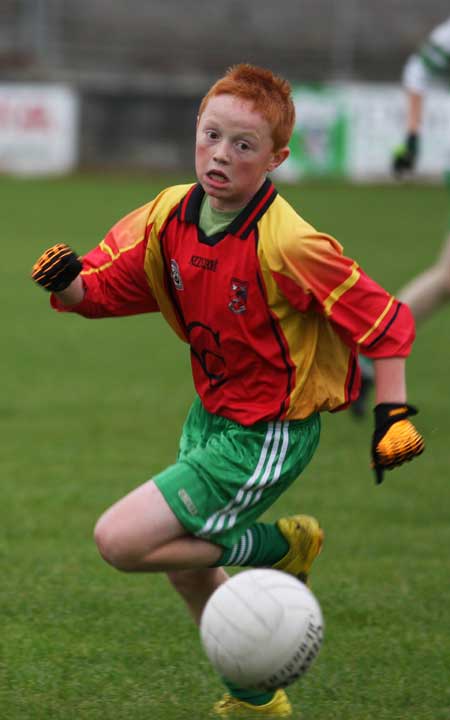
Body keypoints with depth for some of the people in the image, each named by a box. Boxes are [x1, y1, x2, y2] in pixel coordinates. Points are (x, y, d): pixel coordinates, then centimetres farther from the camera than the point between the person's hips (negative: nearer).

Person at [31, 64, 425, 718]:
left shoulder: (286, 246, -26)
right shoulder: (170, 216, -7)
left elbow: (384, 320, -19)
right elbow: (102, 288, 1)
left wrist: (394, 413, -20)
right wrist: (68, 281, -21)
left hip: (267, 437, -7)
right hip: (212, 413, 7)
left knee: (121, 541, -14)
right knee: (187, 570, 21)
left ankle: (280, 548, 4)